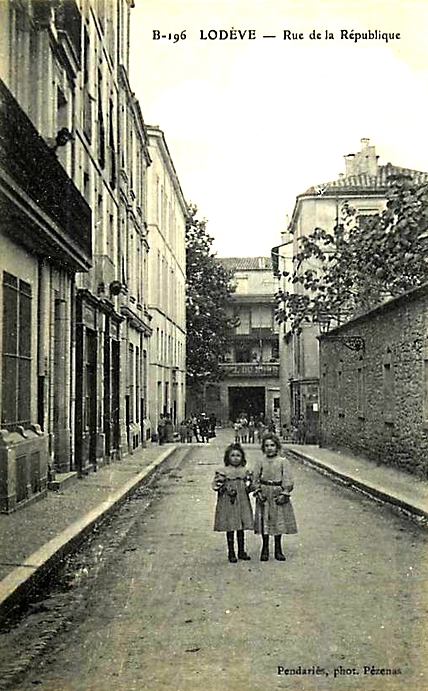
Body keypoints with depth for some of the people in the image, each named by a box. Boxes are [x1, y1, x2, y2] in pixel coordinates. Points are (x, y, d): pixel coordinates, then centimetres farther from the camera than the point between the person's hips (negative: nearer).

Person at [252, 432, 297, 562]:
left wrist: (284, 494, -10)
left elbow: (288, 480, -2)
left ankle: (278, 550, 19)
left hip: (278, 494, 0)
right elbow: (255, 479, 3)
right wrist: (258, 492, -7)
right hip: (264, 494, 0)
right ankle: (265, 550, 16)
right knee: (264, 522, 3)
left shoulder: (283, 461, -1)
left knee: (279, 521, 5)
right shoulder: (260, 462, 2)